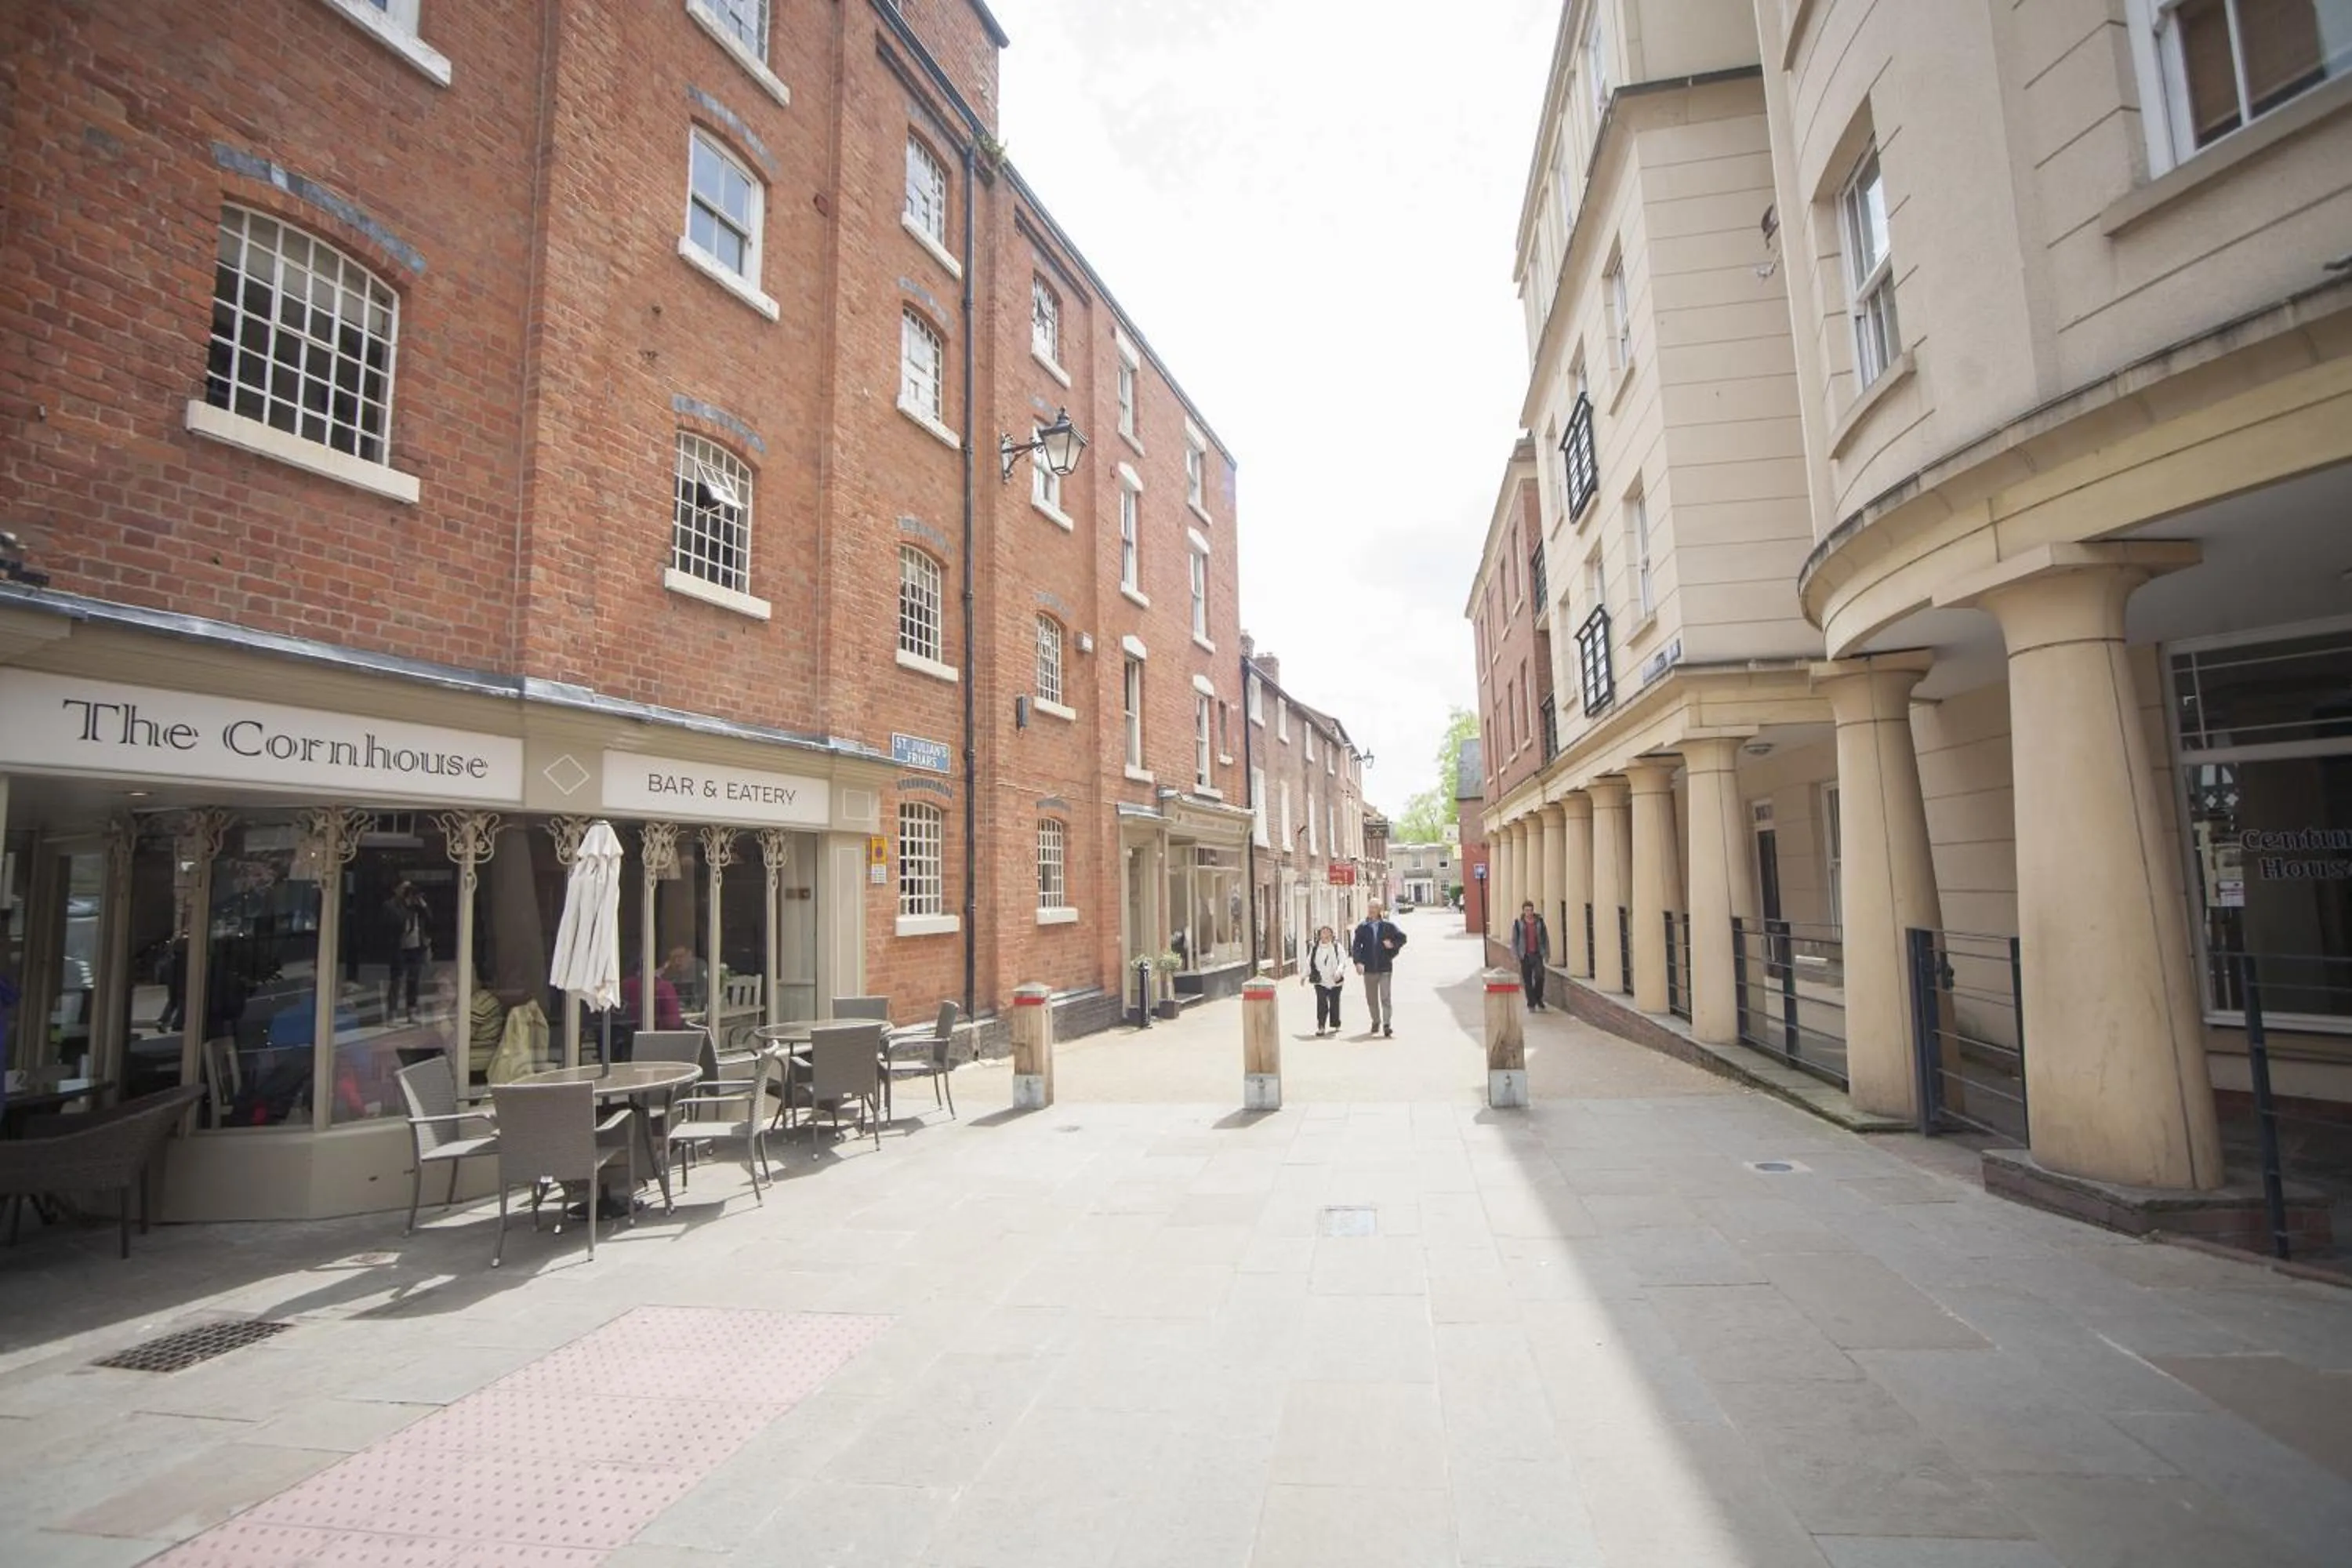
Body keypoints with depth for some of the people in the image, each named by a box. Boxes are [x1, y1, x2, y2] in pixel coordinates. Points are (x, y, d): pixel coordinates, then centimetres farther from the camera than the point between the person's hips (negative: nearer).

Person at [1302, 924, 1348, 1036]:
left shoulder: (1337, 947, 1)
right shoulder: (1315, 948, 7)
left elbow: (1343, 961, -8)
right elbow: (1309, 963, 15)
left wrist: (1339, 972, -25)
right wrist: (1303, 976, 18)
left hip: (1335, 982, 0)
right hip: (1320, 981, 0)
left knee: (1334, 1003, 10)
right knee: (1321, 1003, -9)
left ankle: (1335, 1026, 25)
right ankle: (1321, 1027, -7)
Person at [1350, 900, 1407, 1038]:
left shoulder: (1388, 925, 2)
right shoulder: (1362, 927, 4)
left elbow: (1402, 937, 11)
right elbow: (1356, 946, 0)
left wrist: (1393, 944, -7)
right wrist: (1358, 962, -12)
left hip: (1385, 967, -2)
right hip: (1369, 968, 2)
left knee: (1385, 997, -9)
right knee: (1371, 998, 12)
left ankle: (1387, 1025, -9)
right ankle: (1376, 1022, 29)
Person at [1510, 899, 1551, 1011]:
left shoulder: (1539, 921, 4)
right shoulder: (1518, 923, 0)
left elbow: (1545, 938, 10)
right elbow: (1514, 940, 2)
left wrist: (1547, 954, 8)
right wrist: (1515, 955, -4)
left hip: (1537, 954, 1)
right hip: (1525, 955, 0)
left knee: (1539, 977, -12)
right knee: (1527, 980, 2)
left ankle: (1539, 1000, 10)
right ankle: (1531, 1004, 11)